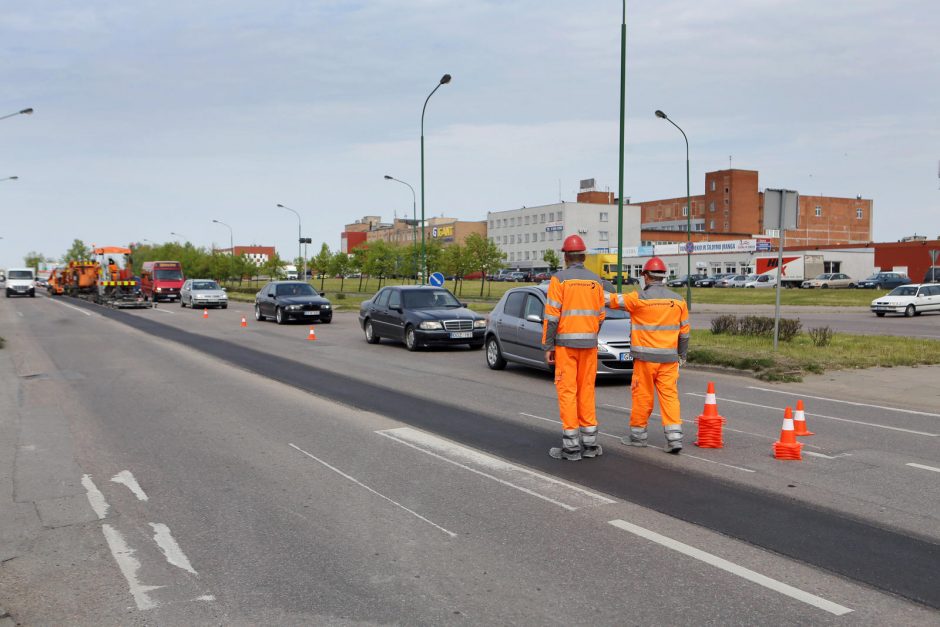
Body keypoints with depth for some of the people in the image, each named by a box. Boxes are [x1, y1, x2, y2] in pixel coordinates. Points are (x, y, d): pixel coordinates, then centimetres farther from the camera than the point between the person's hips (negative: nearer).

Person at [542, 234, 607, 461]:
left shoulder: (559, 279, -8)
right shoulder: (596, 281, 6)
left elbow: (551, 315, -12)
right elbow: (600, 315, 10)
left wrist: (547, 346, -7)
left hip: (566, 343, -4)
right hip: (589, 344, 4)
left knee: (567, 391, -1)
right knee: (586, 390, 11)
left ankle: (571, 446, -1)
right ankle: (589, 442, 14)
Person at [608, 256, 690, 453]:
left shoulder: (639, 298, -9)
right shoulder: (678, 300, 6)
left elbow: (613, 300, -1)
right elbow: (684, 331, 11)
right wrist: (683, 356, 20)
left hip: (645, 357, -3)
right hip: (669, 357, 3)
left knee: (643, 396, 7)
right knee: (669, 395, 4)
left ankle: (638, 434, 18)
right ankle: (674, 437, -4)